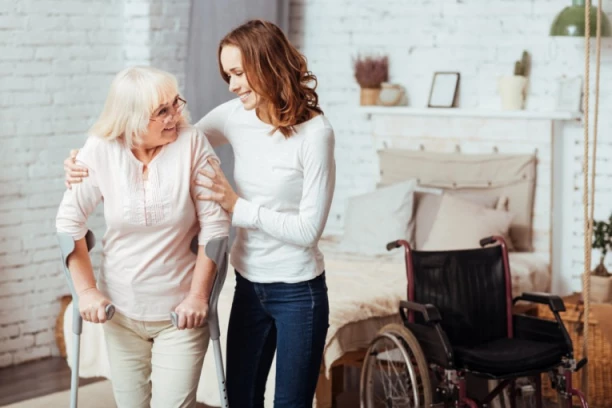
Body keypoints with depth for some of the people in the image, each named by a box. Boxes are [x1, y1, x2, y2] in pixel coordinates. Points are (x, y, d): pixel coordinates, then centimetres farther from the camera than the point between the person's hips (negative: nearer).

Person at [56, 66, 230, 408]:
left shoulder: (192, 144, -15)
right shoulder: (100, 151, -10)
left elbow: (215, 225, -11)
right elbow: (70, 222, -1)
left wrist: (199, 295, -10)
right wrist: (87, 290, -3)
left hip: (180, 313, -2)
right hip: (120, 311, 2)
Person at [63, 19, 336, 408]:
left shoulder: (314, 131, -17)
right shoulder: (235, 116, -2)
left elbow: (308, 229, -17)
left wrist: (237, 205, -18)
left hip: (298, 293, -5)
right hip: (249, 287, 6)